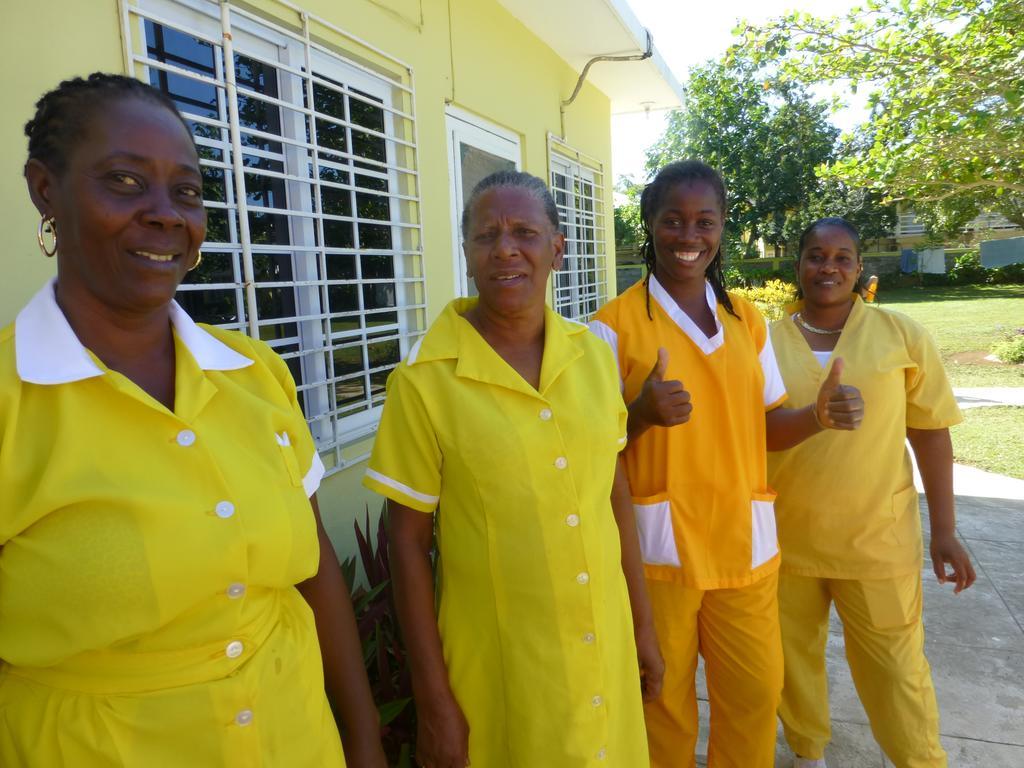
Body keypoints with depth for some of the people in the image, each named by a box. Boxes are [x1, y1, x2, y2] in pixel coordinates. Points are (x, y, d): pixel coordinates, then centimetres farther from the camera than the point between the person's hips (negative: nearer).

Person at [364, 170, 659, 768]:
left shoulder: (594, 354, -3)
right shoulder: (424, 380, -16)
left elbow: (615, 493, 5)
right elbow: (409, 541, -10)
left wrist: (643, 623, 9)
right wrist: (433, 697, -7)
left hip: (604, 646, 4)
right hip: (498, 665, -4)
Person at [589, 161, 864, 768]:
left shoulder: (748, 319, 7)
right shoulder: (615, 323, -7)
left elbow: (767, 426, 11)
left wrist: (819, 416, -9)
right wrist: (643, 412, -27)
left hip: (744, 537, 4)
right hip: (657, 540, -4)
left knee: (756, 691, 16)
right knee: (664, 696, 12)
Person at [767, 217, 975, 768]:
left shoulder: (902, 336, -4)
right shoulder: (767, 341, -2)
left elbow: (931, 434, 0)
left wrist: (943, 530, -1)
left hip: (877, 538, -1)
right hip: (784, 538, 2)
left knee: (895, 667, 12)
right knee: (793, 657, 17)